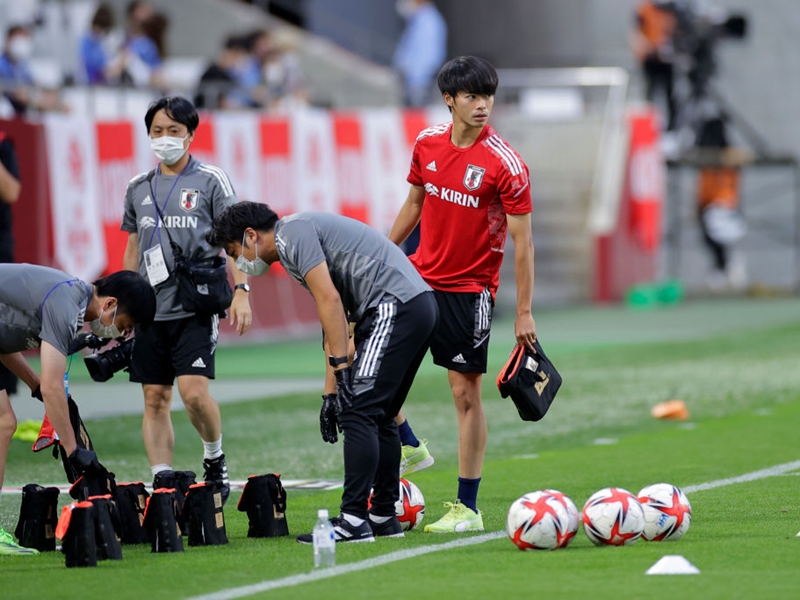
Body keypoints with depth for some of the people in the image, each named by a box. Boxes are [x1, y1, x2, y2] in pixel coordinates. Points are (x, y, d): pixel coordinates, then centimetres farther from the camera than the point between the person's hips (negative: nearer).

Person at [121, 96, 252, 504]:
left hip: (196, 306, -5)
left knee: (193, 390, -17)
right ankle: (162, 482, 5)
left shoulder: (210, 181, 1)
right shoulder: (139, 188, 14)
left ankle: (215, 458, 8)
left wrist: (241, 291, -12)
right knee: (154, 399, 2)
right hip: (150, 309, 5)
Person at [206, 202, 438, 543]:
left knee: (359, 414, -11)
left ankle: (354, 521, -15)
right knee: (378, 418, 16)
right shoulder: (295, 247, 26)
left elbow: (330, 301, -14)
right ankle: (384, 517, 19)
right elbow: (335, 324, 26)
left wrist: (342, 369, -14)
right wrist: (331, 392, 23)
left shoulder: (292, 233, -4)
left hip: (395, 306, -10)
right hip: (420, 306, 10)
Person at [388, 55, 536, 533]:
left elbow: (522, 242, -12)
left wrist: (525, 312, -13)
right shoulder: (428, 144, 1)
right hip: (421, 275, 5)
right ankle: (407, 445, 20)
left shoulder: (507, 165, -15)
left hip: (470, 289, -5)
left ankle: (468, 508, 6)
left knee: (466, 393, -1)